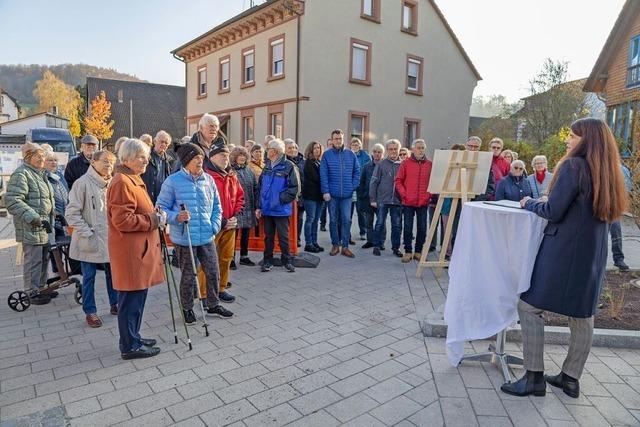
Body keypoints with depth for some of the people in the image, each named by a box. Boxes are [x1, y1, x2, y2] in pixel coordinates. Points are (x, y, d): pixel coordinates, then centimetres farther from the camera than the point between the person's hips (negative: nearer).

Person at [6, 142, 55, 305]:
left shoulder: (40, 174, 18)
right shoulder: (21, 174, -13)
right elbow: (12, 200, -21)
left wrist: (54, 214, 21)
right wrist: (32, 217, -26)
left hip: (44, 226, 9)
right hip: (31, 227, -9)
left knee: (43, 258, 16)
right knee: (33, 259, -3)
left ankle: (41, 287, 28)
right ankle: (32, 292, 8)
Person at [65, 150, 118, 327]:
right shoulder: (83, 183, -11)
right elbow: (72, 213, -11)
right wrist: (87, 233, -14)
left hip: (110, 239, 5)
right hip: (91, 241, -5)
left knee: (113, 273, 13)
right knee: (89, 277, 7)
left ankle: (114, 304, 29)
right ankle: (90, 312, 19)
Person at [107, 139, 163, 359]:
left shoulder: (134, 180, 17)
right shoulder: (121, 183, -16)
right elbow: (122, 220, -22)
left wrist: (154, 216, 8)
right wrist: (152, 220, -15)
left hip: (139, 248, 10)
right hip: (130, 250, -10)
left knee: (137, 296, 17)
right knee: (131, 298, -1)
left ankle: (133, 338, 30)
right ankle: (130, 346, 11)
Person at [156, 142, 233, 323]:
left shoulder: (208, 179, 4)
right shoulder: (173, 181, -9)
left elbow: (216, 205, 14)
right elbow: (162, 208, -6)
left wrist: (215, 224, 3)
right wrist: (176, 217, -23)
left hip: (207, 237, 4)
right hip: (184, 238, -4)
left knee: (213, 272, 11)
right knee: (188, 276, 9)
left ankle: (213, 305, 31)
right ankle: (187, 309, 30)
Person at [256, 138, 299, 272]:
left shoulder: (288, 166, -8)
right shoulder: (267, 167, 10)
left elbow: (294, 187, -9)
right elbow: (260, 187, 12)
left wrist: (281, 199, -16)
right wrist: (259, 206, 7)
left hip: (281, 210, -5)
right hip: (266, 209, 5)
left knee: (283, 236, 5)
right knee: (268, 236, 13)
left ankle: (287, 260, 19)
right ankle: (268, 261, 24)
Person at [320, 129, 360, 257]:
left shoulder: (350, 154, 5)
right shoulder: (327, 155, 0)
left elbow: (357, 171, 9)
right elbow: (323, 174, -5)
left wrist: (353, 186, 0)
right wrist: (325, 191, -11)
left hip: (347, 194, 1)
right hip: (332, 194, -1)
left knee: (346, 220, -1)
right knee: (333, 220, 8)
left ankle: (345, 246, 7)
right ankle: (335, 245, 20)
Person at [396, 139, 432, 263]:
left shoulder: (430, 164, 5)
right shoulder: (406, 163, 1)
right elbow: (398, 181, 2)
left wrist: (429, 194, -2)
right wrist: (403, 194, -7)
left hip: (424, 202, 2)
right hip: (408, 202, -2)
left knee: (422, 228, 7)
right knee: (408, 227, 3)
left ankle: (419, 251, 19)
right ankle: (408, 251, 13)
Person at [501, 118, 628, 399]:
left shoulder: (573, 166, -13)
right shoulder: (607, 171, 11)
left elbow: (553, 211, -17)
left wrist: (529, 204, 1)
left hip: (564, 250, -8)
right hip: (593, 254, 9)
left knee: (529, 307, -1)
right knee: (582, 315, 12)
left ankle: (534, 377, 3)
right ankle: (571, 378, 23)